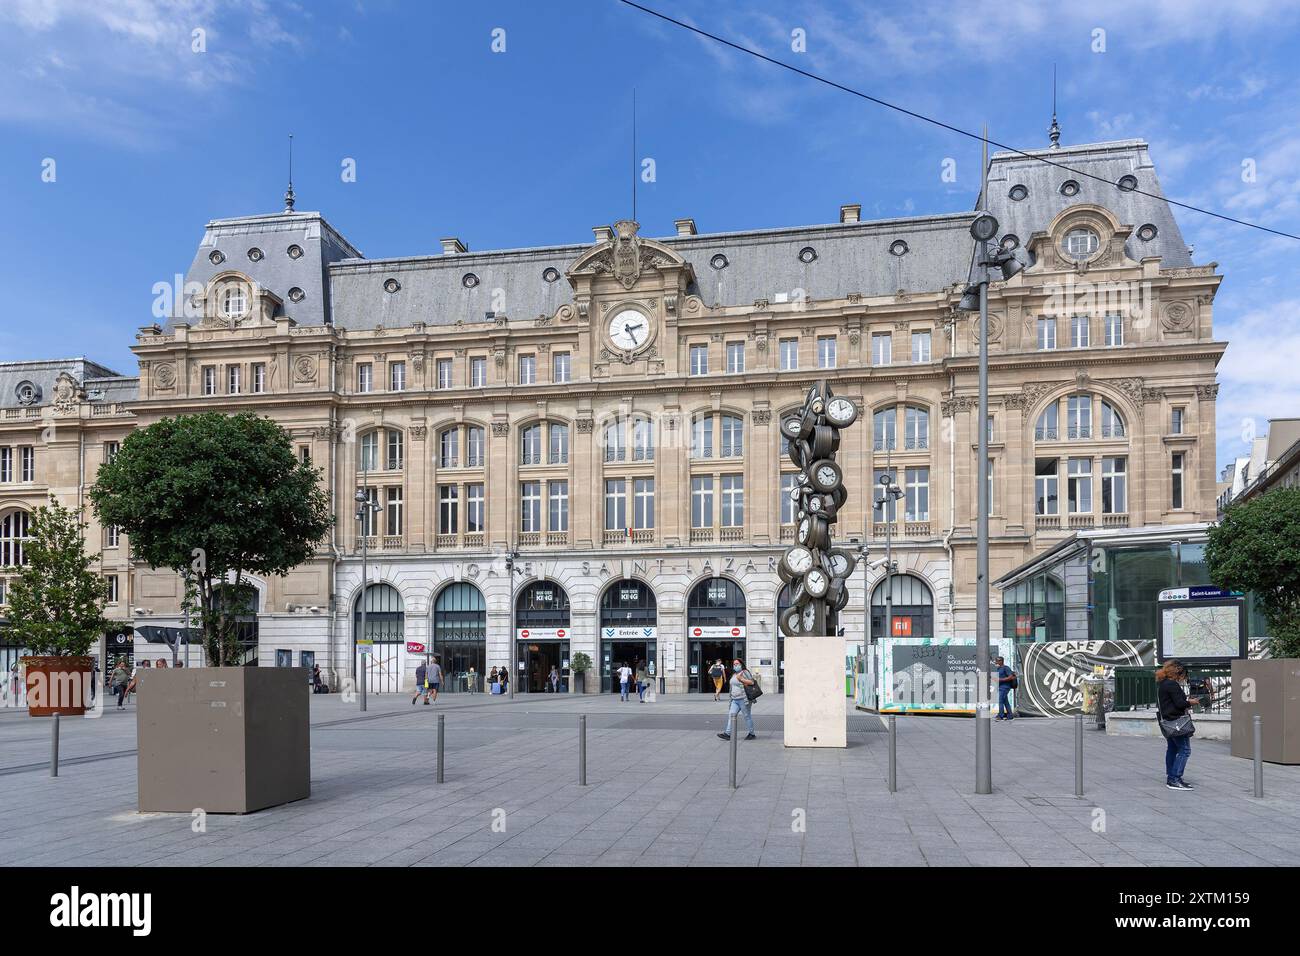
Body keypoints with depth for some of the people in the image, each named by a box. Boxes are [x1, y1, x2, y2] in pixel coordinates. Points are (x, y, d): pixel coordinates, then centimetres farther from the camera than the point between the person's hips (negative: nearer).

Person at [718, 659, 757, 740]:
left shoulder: (744, 673, -7)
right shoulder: (734, 675, 18)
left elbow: (752, 682, -15)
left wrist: (742, 679, -19)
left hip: (743, 699, -8)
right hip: (735, 699, 8)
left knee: (747, 716, 0)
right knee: (731, 714, -3)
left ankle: (752, 734, 11)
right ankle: (728, 733, -7)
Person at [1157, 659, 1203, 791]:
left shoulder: (1160, 683, 13)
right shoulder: (1172, 685, -16)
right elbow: (1179, 703, -18)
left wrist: (1186, 701, 14)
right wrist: (1190, 702, -1)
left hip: (1166, 721, 11)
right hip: (1175, 721, -11)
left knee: (1172, 748, 18)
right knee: (1184, 750, -9)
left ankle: (1170, 777, 25)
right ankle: (1174, 779, -13)